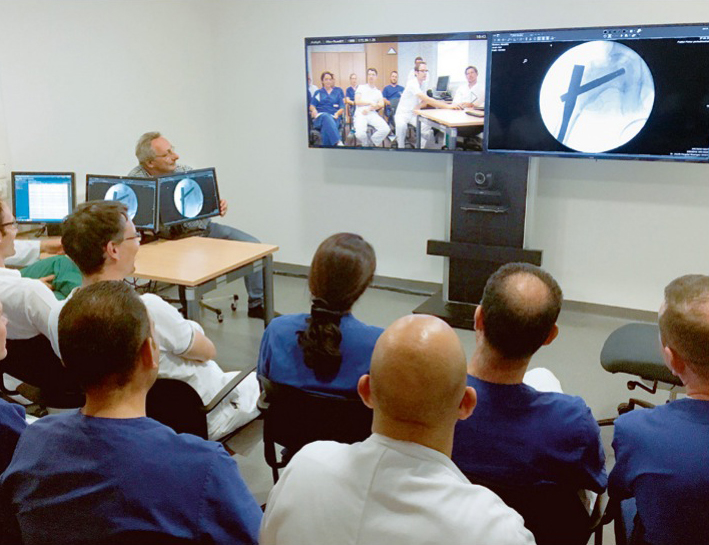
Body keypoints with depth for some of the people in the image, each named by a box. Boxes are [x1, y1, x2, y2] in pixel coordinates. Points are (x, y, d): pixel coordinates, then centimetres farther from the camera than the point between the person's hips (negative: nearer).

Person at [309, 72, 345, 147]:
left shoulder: (338, 91, 23)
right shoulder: (318, 92, 24)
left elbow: (342, 107, 14)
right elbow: (312, 105, 13)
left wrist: (337, 113, -8)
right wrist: (314, 110, -12)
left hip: (334, 117, 0)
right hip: (320, 116, 0)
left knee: (326, 128, -39)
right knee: (326, 117, -40)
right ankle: (338, 142, -57)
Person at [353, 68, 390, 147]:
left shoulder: (378, 92, 22)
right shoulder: (361, 87, 15)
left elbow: (381, 104, 4)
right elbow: (357, 102, 3)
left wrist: (369, 109, -10)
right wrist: (370, 103, -2)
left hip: (373, 114, 3)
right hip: (360, 114, -3)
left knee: (385, 129, -26)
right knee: (360, 134, -33)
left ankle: (373, 143, -2)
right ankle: (364, 145, 2)